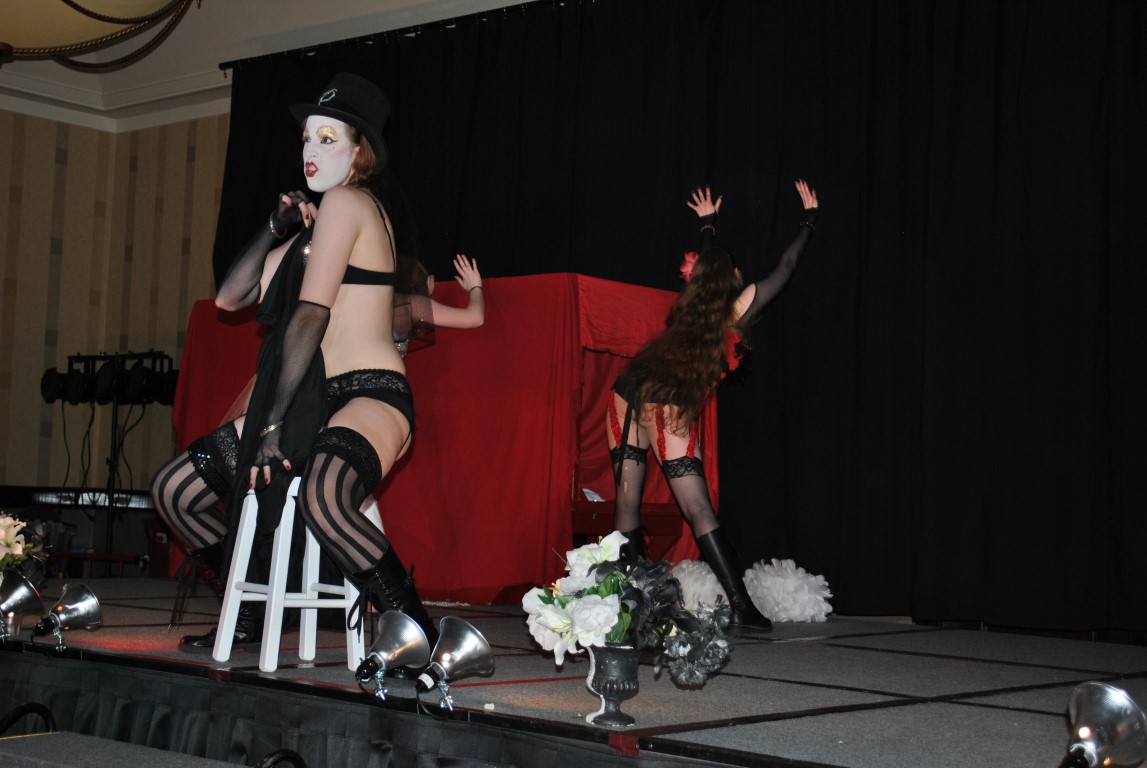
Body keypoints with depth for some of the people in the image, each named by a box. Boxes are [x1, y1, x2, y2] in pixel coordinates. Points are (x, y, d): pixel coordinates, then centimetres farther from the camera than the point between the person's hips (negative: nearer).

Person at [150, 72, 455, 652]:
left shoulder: (345, 200, -7)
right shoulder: (317, 219, 22)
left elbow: (311, 315, -15)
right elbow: (229, 297, 19)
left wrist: (273, 423, -17)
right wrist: (277, 228, 7)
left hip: (370, 395, -10)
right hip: (316, 401, 10)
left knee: (321, 501, -41)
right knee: (174, 489, 8)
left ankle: (424, 641, -33)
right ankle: (254, 612, 21)